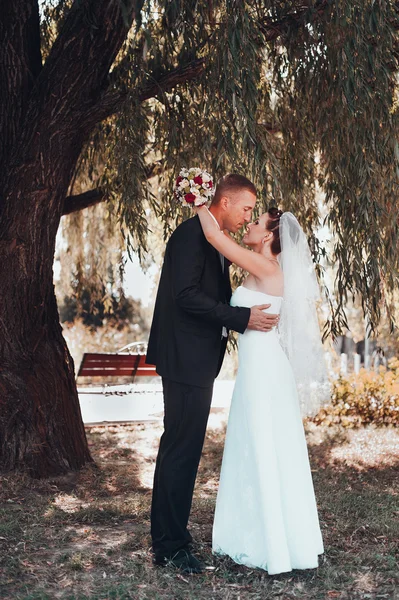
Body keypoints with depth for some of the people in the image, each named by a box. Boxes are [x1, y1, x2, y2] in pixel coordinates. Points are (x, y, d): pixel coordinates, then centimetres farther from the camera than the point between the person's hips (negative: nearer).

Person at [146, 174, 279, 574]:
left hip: (199, 361, 10)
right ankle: (168, 546, 5)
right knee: (180, 449, -5)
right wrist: (243, 318, -19)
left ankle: (172, 536, 25)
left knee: (185, 450, 14)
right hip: (186, 360, -10)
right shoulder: (192, 234, -12)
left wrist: (253, 320, 7)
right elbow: (187, 296, -22)